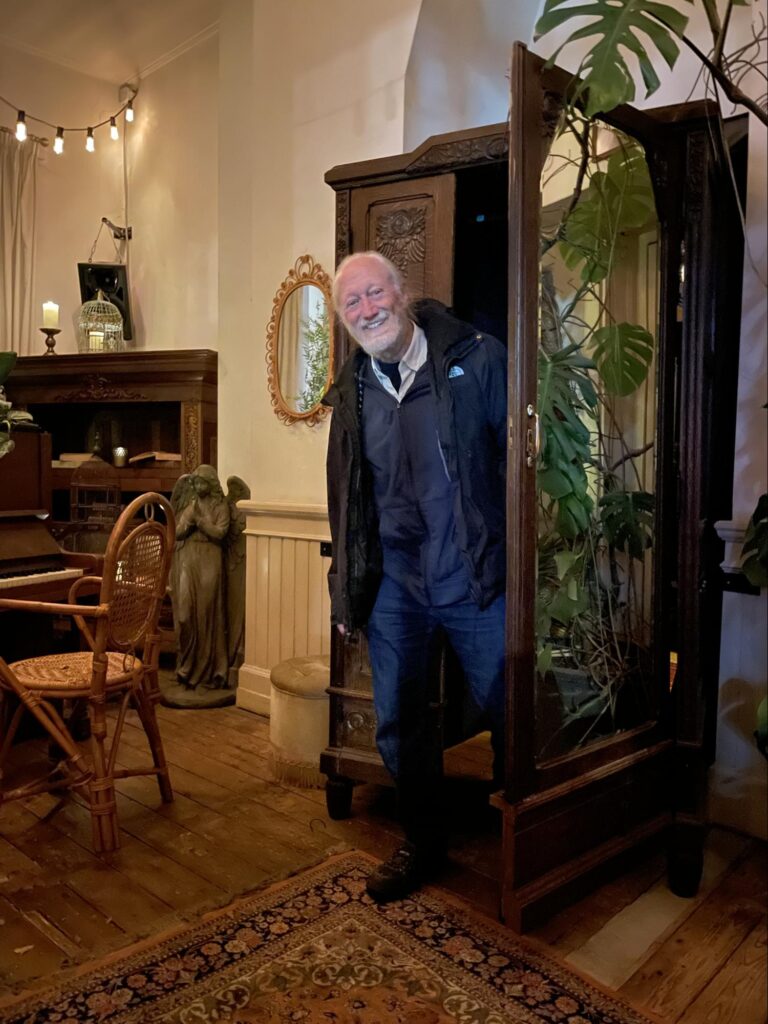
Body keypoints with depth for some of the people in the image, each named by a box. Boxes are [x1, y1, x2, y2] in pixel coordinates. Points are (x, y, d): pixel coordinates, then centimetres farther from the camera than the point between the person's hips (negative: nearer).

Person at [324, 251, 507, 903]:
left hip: (479, 580, -4)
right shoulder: (352, 391, 7)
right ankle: (424, 843, 38)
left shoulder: (478, 360, -7)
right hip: (394, 586, 4)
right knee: (399, 726, 15)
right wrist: (346, 591, 13)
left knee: (510, 718, 9)